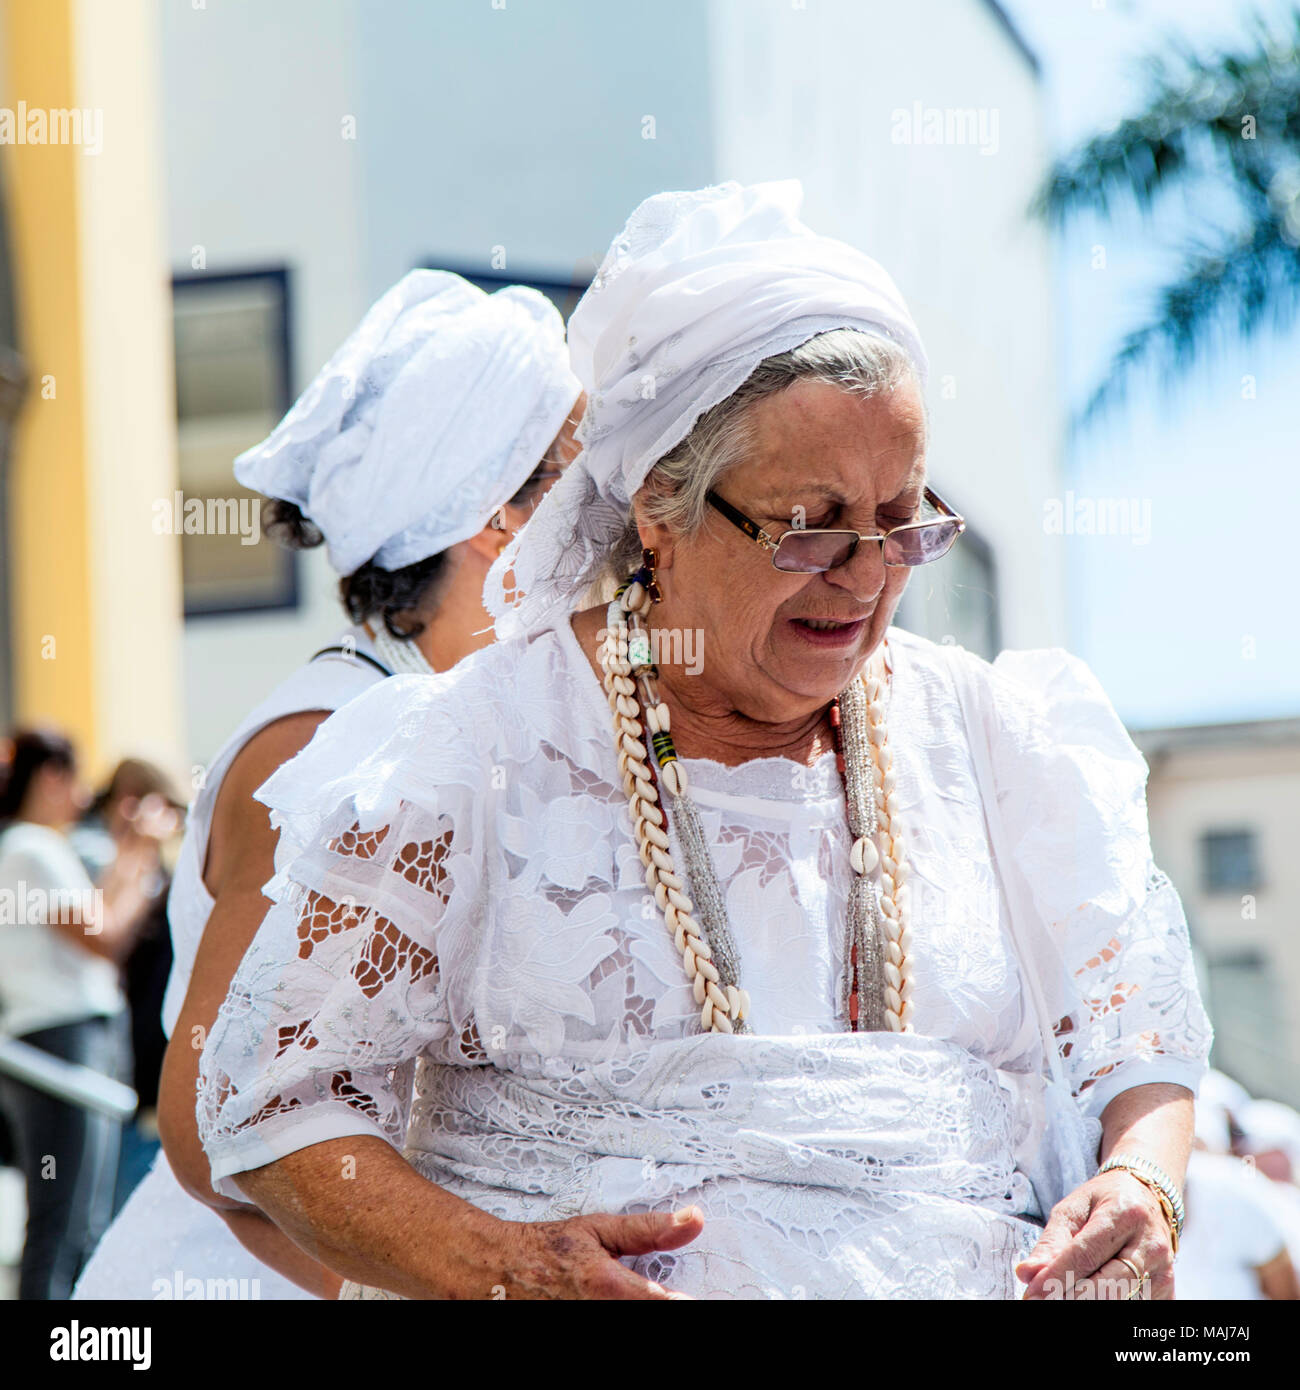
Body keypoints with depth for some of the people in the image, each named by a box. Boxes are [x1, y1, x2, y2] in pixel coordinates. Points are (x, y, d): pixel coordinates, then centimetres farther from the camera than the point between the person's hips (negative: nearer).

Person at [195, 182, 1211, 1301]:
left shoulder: (991, 736, 11)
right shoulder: (469, 754, 0)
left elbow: (1138, 1041, 13)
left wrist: (1140, 1191, -9)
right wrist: (497, 1269, -14)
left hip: (968, 1275, 2)